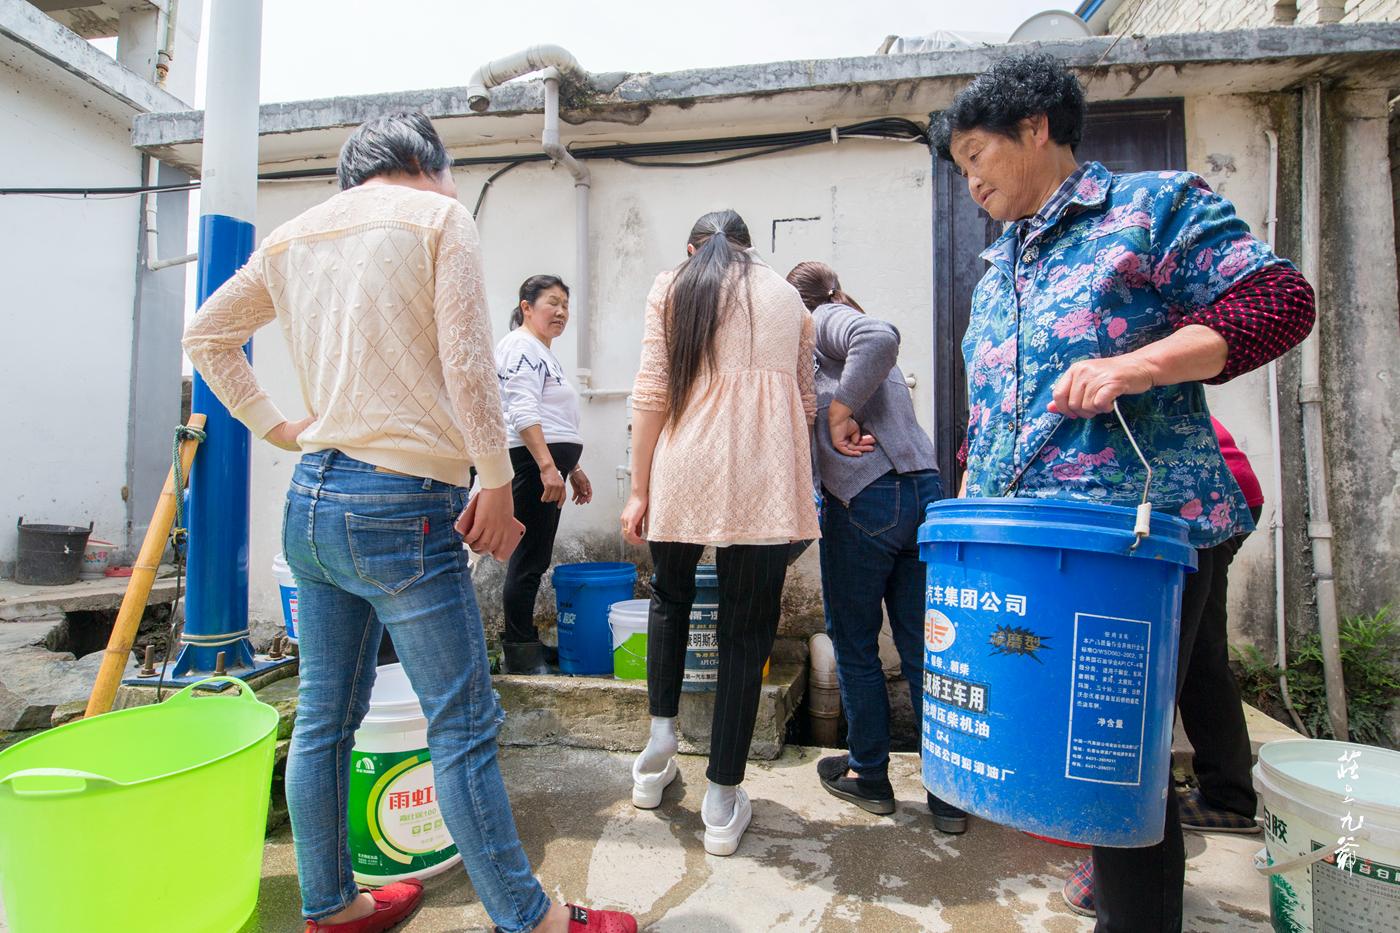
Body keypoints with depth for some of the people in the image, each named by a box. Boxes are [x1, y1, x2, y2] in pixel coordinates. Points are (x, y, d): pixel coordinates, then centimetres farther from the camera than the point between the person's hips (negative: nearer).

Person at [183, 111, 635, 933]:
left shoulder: (294, 234, 18)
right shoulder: (438, 216, 0)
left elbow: (206, 336, 25)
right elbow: (467, 365, -10)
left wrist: (276, 425, 20)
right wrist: (498, 481, -6)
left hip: (310, 497, 8)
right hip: (400, 503, -7)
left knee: (325, 717, 15)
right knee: (464, 725, -1)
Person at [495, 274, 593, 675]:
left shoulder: (543, 353, 24)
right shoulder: (522, 347, -7)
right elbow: (523, 413, -20)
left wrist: (573, 468, 25)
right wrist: (547, 467, -26)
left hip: (548, 464, 10)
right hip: (532, 462, -10)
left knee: (533, 560, 12)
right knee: (528, 561, -6)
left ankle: (524, 647, 21)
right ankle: (520, 655, 3)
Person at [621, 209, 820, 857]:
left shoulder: (672, 287, 12)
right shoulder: (787, 296, 19)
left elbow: (652, 393, 1)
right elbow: (804, 402, 18)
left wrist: (639, 489, 5)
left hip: (683, 468, 0)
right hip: (764, 478, 1)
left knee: (670, 597, 25)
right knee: (746, 631, 7)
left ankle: (661, 739, 21)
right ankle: (723, 800, 15)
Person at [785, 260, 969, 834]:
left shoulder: (822, 321, 2)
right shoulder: (846, 319, 26)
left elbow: (881, 339, -19)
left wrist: (841, 412, -15)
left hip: (864, 501, -8)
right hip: (924, 491, 8)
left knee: (854, 643, 9)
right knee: (925, 646, 11)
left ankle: (868, 775, 25)